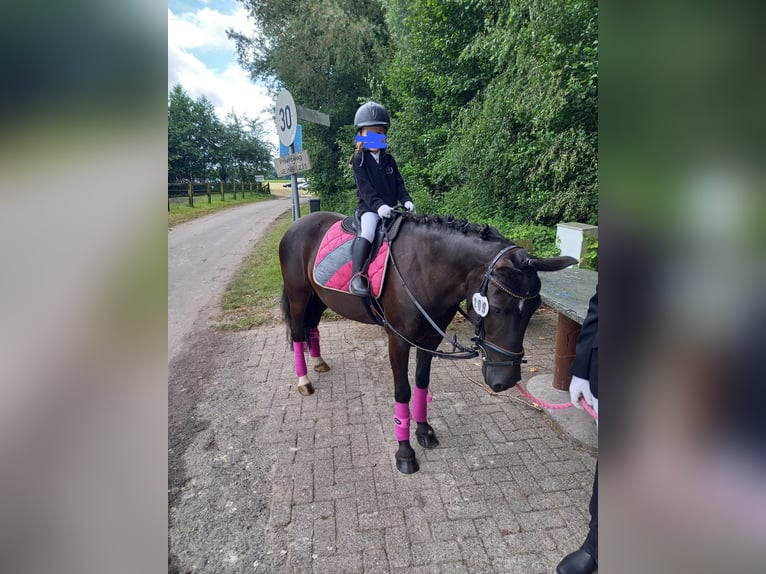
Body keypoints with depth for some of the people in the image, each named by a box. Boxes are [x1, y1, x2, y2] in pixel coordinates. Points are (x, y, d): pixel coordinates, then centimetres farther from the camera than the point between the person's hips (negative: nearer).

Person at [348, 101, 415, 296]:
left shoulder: (389, 159, 16)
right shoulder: (359, 159, 1)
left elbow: (398, 183, 12)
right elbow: (364, 188, -12)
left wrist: (406, 200, -8)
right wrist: (379, 205, -27)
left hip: (391, 208, 6)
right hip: (369, 208, -6)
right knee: (367, 232, -33)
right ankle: (356, 276, -34)